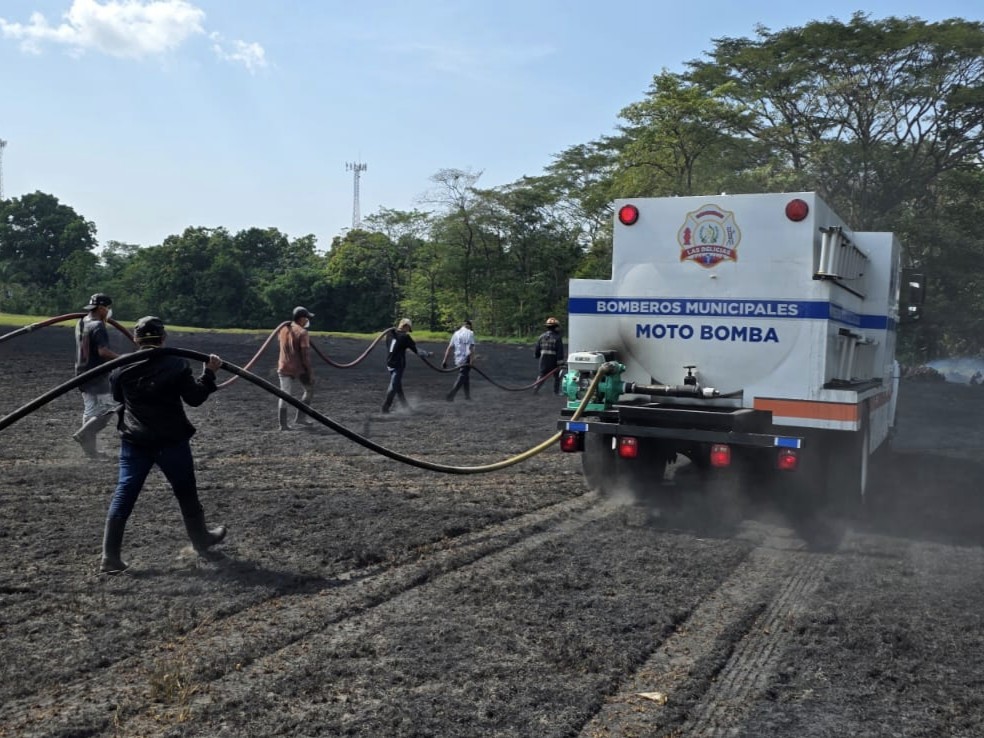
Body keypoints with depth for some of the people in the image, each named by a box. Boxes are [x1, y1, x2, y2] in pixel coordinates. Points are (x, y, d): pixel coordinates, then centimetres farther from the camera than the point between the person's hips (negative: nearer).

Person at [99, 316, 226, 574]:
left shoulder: (122, 367, 0)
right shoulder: (176, 364, -10)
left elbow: (117, 397, 16)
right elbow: (194, 398, -7)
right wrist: (209, 373, 2)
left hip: (134, 441, 2)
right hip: (172, 441, -2)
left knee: (123, 495, 2)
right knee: (186, 493, 15)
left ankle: (110, 557, -4)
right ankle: (201, 538, 33)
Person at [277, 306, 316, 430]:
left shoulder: (283, 330, 7)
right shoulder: (302, 332, -13)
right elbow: (305, 354, -15)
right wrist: (310, 371, -10)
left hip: (284, 368, 5)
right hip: (299, 369, -5)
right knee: (309, 390, 16)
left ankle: (283, 424, 3)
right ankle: (299, 417, 15)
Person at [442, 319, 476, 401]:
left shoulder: (456, 333, 12)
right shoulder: (470, 333, -3)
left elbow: (449, 348, 9)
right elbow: (471, 348, -15)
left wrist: (445, 361, 10)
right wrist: (471, 361, -17)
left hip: (457, 360, 6)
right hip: (466, 360, -6)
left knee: (465, 377, 18)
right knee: (462, 377, -4)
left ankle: (467, 396, 24)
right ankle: (451, 395, -15)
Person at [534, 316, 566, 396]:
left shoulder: (541, 336, 4)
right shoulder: (557, 338, -11)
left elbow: (537, 349, 10)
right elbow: (560, 352, -15)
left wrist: (537, 355, 29)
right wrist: (560, 364, -15)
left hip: (543, 360, 4)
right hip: (554, 361, -4)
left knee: (542, 375, 14)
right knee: (557, 376, 13)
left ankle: (536, 389, 1)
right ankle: (556, 391, 14)